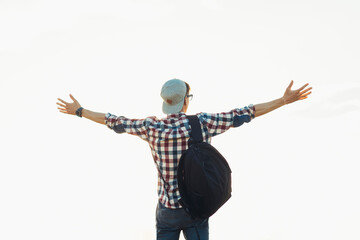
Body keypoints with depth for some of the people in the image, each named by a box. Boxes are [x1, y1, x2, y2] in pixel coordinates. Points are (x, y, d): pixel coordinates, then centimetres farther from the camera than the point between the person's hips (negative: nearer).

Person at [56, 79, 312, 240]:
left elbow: (116, 122, 3)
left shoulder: (152, 127, -8)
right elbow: (241, 115, -10)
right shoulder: (202, 123, -11)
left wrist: (79, 111, 17)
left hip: (167, 210, 1)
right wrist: (284, 100, -5)